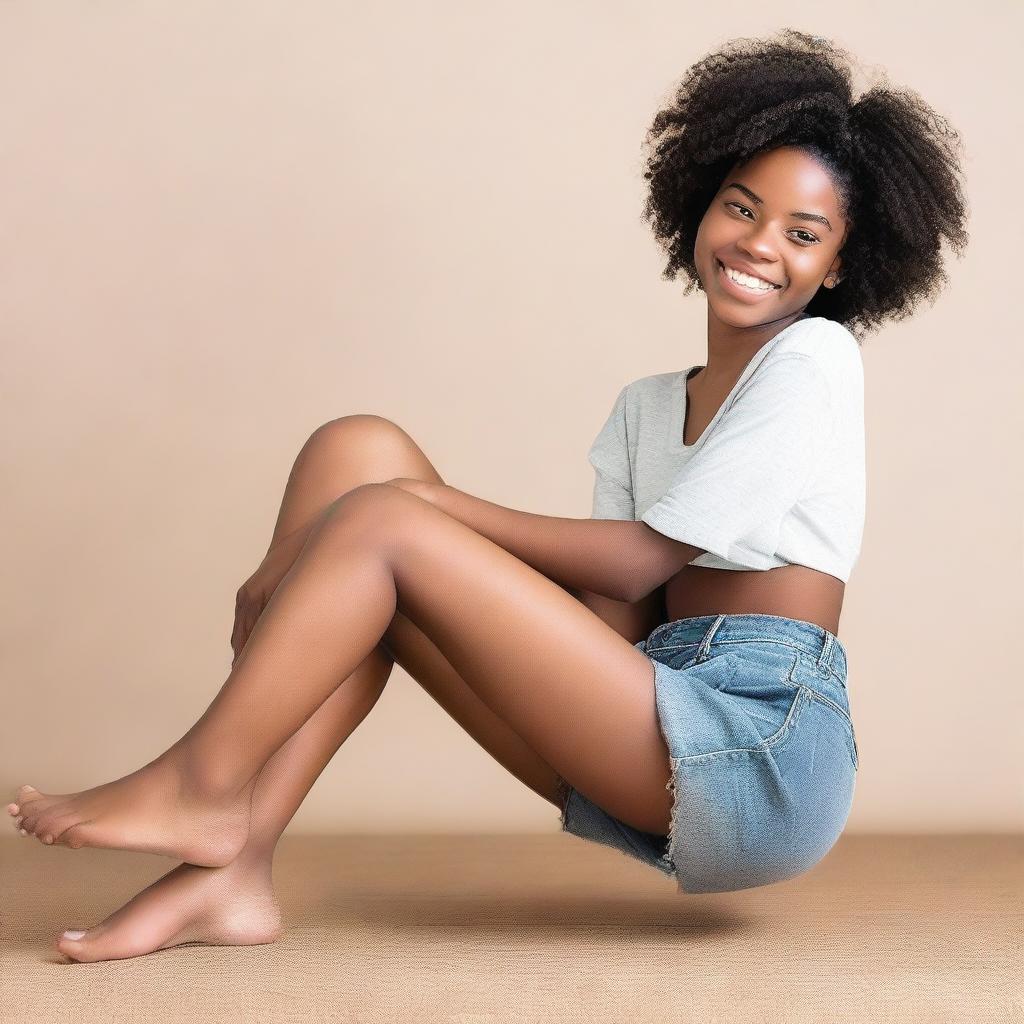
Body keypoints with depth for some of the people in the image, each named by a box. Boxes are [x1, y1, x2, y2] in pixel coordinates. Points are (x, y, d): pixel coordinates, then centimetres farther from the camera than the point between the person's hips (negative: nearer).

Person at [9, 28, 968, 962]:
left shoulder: (812, 359, 0)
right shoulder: (642, 407, 21)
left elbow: (639, 559, -8)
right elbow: (619, 618, 8)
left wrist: (427, 502, -5)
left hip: (762, 757, -7)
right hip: (664, 784, 8)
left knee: (377, 519, -13)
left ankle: (198, 786, 1)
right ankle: (231, 869, -9)